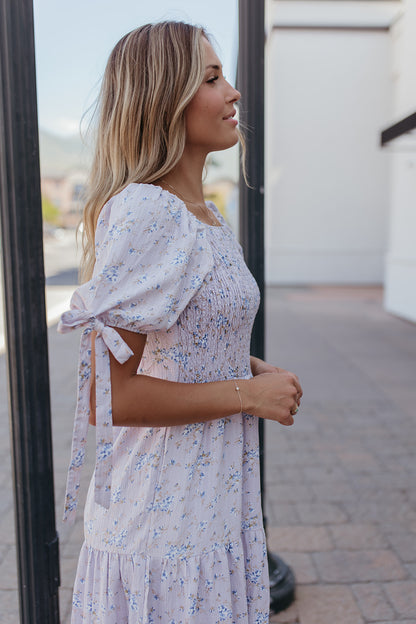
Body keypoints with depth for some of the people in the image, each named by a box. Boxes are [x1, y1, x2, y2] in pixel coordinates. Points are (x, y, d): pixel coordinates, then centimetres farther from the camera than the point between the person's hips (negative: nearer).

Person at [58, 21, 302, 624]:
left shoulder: (208, 216, 8)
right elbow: (104, 397, -25)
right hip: (164, 518, -8)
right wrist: (249, 394, -17)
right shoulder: (143, 211, -22)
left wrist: (254, 367, 3)